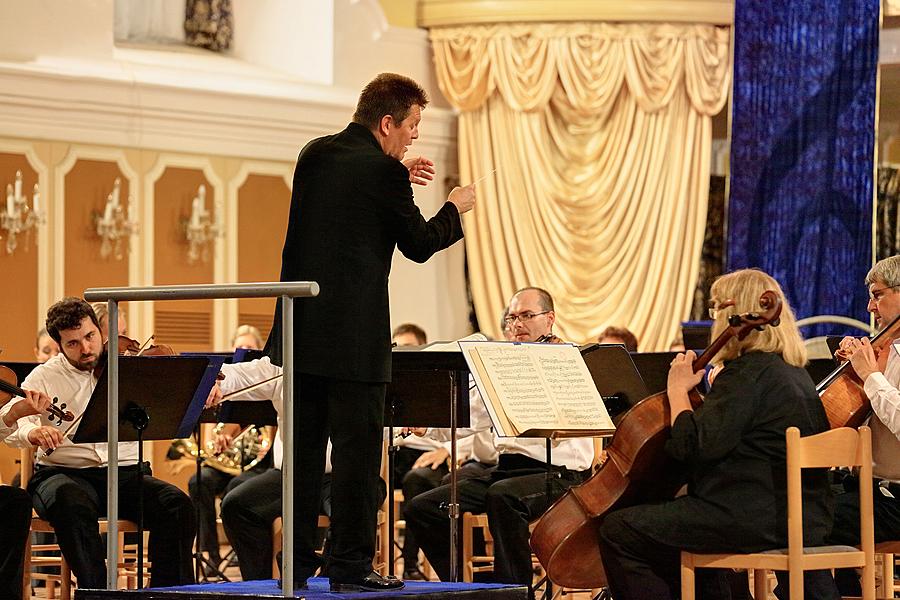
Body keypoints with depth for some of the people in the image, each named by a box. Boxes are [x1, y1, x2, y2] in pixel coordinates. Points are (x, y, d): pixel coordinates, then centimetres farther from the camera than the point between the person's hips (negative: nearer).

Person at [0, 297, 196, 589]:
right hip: (63, 473, -2)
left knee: (176, 504, -25)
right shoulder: (45, 377, 6)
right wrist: (31, 432, -34)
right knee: (73, 505, -38)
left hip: (124, 470, 2)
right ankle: (97, 590, -29)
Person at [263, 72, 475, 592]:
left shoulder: (315, 154, 9)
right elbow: (419, 244, -3)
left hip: (303, 329, 7)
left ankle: (297, 562, 15)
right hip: (355, 334, -7)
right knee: (357, 451, -1)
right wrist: (455, 209, 13)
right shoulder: (382, 171, -13)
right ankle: (351, 564, 1)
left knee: (304, 448, 12)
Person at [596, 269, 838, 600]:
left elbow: (693, 445, -21)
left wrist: (678, 389, -7)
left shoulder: (749, 371, -15)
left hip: (757, 519, -11)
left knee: (617, 531, -6)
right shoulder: (793, 371, 16)